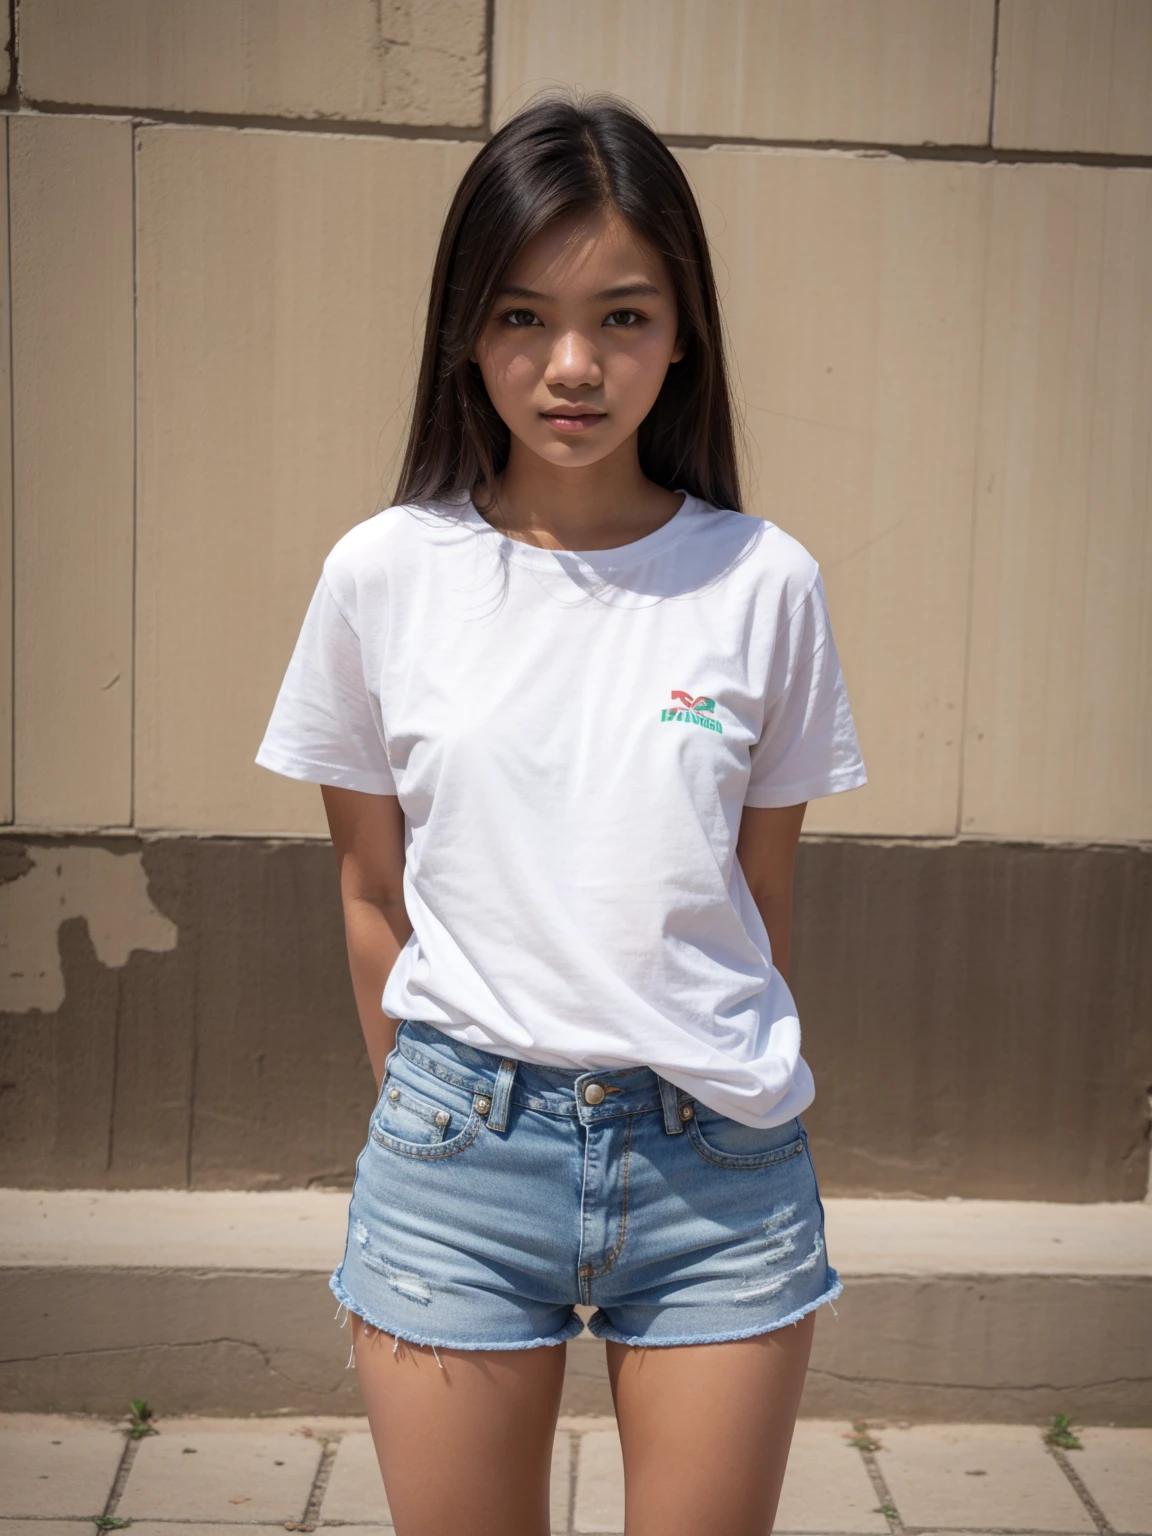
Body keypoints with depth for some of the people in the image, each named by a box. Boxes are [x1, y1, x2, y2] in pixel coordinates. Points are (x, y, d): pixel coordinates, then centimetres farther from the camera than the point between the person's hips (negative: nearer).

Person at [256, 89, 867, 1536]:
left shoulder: (765, 582, -3)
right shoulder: (383, 573, -3)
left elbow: (761, 894, 5)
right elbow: (373, 895, 6)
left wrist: (727, 1098, 12)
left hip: (715, 1155, 1)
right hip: (459, 1146, 0)